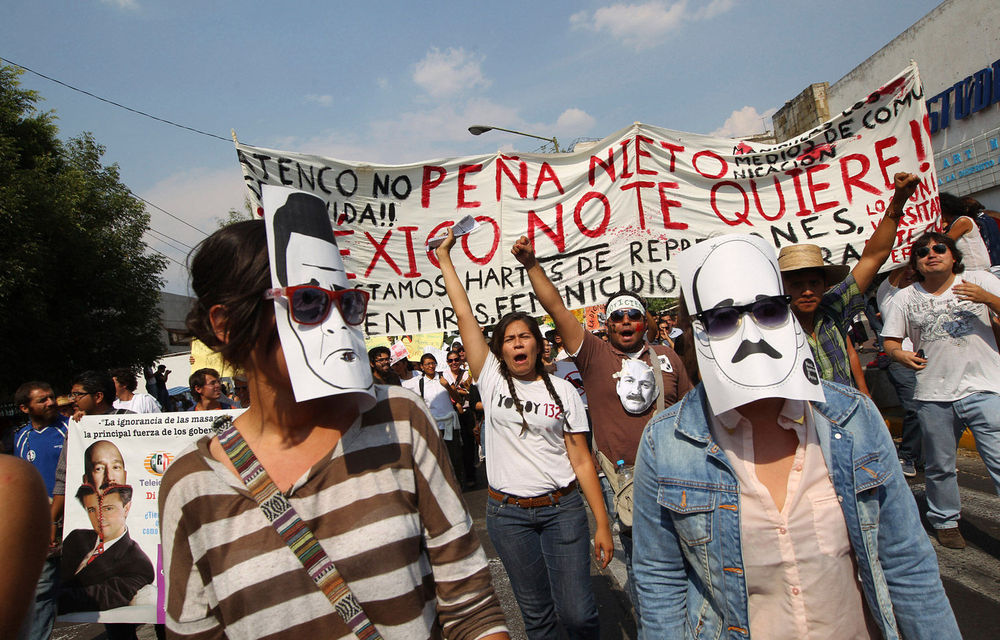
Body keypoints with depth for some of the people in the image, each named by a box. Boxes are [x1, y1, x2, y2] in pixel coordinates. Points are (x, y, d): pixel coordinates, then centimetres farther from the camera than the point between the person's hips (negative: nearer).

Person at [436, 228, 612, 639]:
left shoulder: (562, 391, 0)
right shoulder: (491, 380, 0)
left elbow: (581, 460, -1)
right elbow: (464, 316, -2)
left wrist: (602, 524, -4)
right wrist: (444, 258, 0)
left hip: (562, 508, 0)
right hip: (507, 513, 1)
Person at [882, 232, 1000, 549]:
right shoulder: (904, 297, 8)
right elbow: (890, 341, 10)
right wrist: (899, 354, -11)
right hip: (933, 395, 2)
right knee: (939, 466, 13)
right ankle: (945, 521, 32)